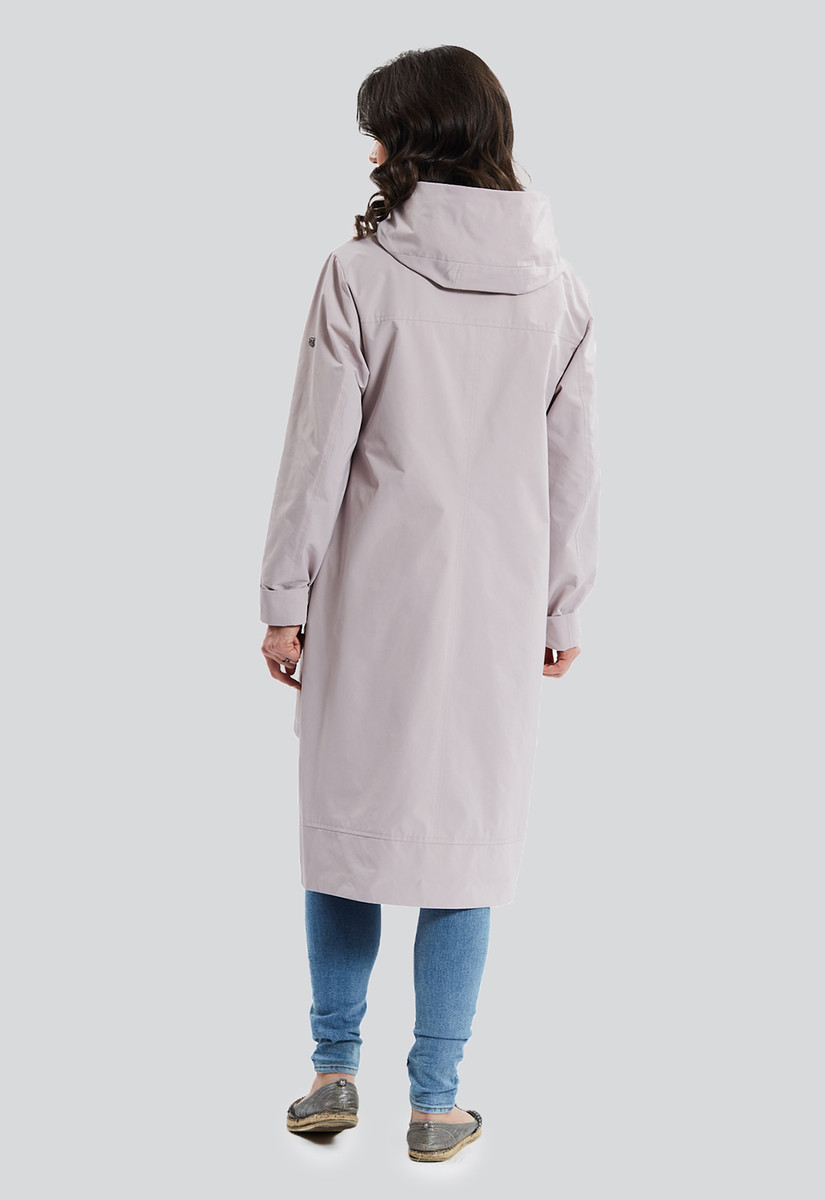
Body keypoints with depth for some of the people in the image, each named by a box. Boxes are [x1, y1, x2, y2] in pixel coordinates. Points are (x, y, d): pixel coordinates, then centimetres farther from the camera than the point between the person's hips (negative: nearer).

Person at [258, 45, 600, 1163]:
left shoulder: (362, 273, -9)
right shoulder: (558, 287, 2)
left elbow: (318, 453, -7)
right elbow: (575, 472, 5)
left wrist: (284, 598, 1)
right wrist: (560, 611, 14)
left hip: (373, 592, -2)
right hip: (498, 605, 2)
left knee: (351, 812, 13)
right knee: (470, 829, 8)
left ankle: (336, 1070, 19)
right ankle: (437, 1100, 14)